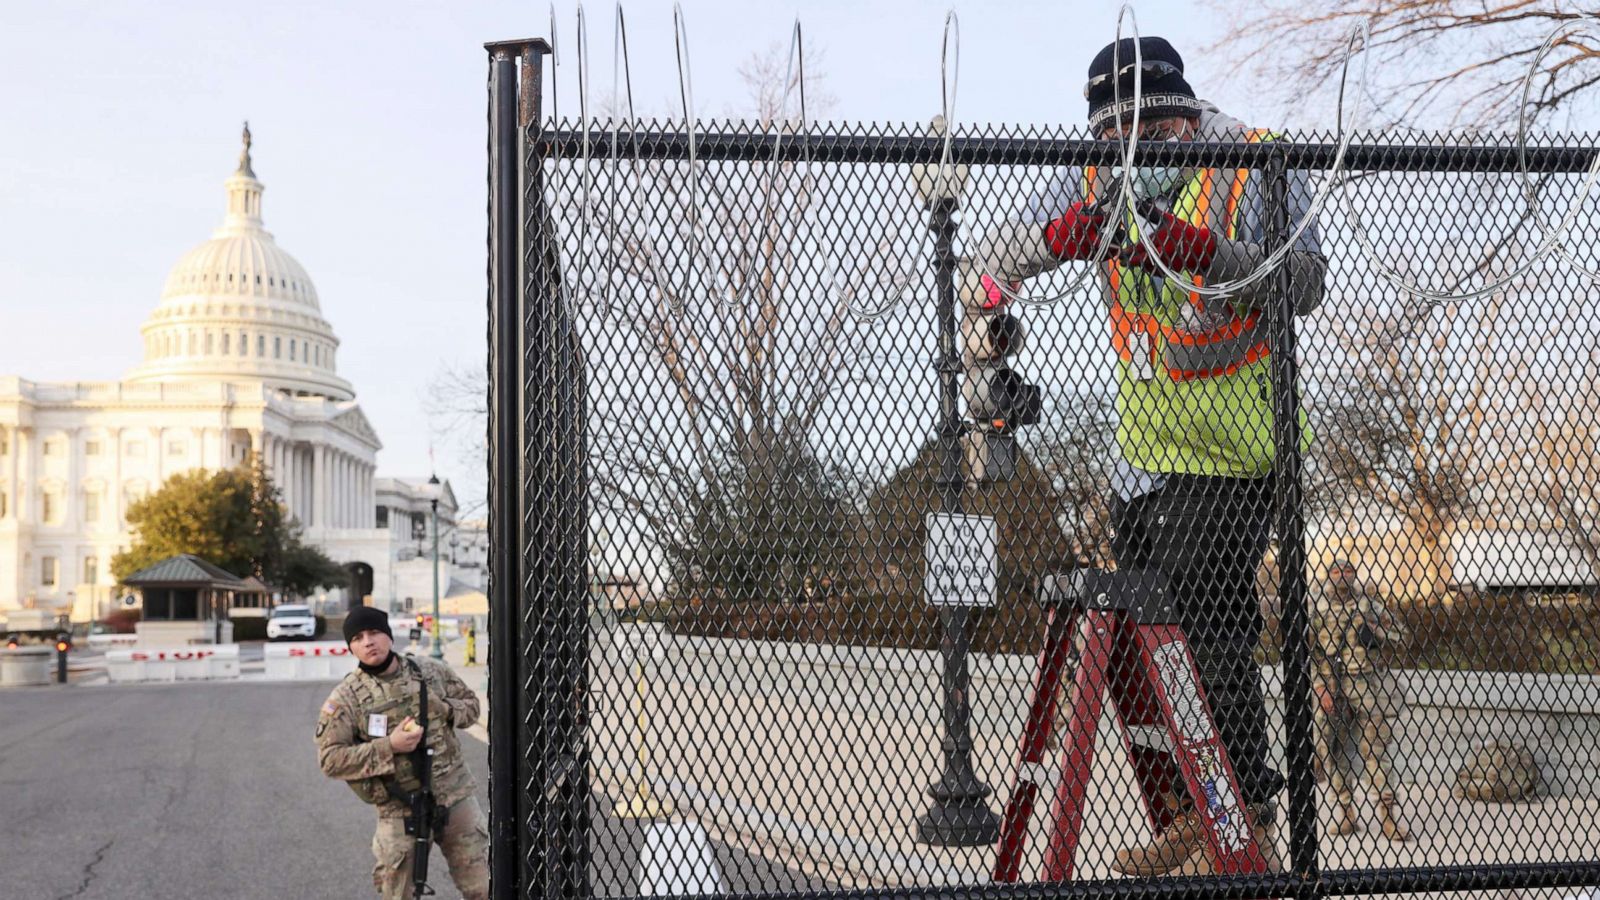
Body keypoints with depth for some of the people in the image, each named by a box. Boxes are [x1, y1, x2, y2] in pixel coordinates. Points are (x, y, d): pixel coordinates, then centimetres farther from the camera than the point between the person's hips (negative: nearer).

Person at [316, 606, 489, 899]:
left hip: (456, 795, 2)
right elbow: (330, 758, -12)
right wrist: (388, 747, -21)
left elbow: (470, 703, 14)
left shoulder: (431, 671, 2)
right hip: (401, 808, -2)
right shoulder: (345, 698, -8)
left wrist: (448, 710, -9)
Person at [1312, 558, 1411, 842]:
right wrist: (1321, 689, -9)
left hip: (1370, 687, 0)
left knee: (1375, 750, -1)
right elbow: (1309, 653, -2)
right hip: (1331, 689, 0)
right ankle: (1347, 814, 16)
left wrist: (1372, 627, -10)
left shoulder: (1369, 599, 3)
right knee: (1333, 752, 4)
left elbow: (1397, 635, 8)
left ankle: (1388, 816, 3)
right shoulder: (1317, 606, 0)